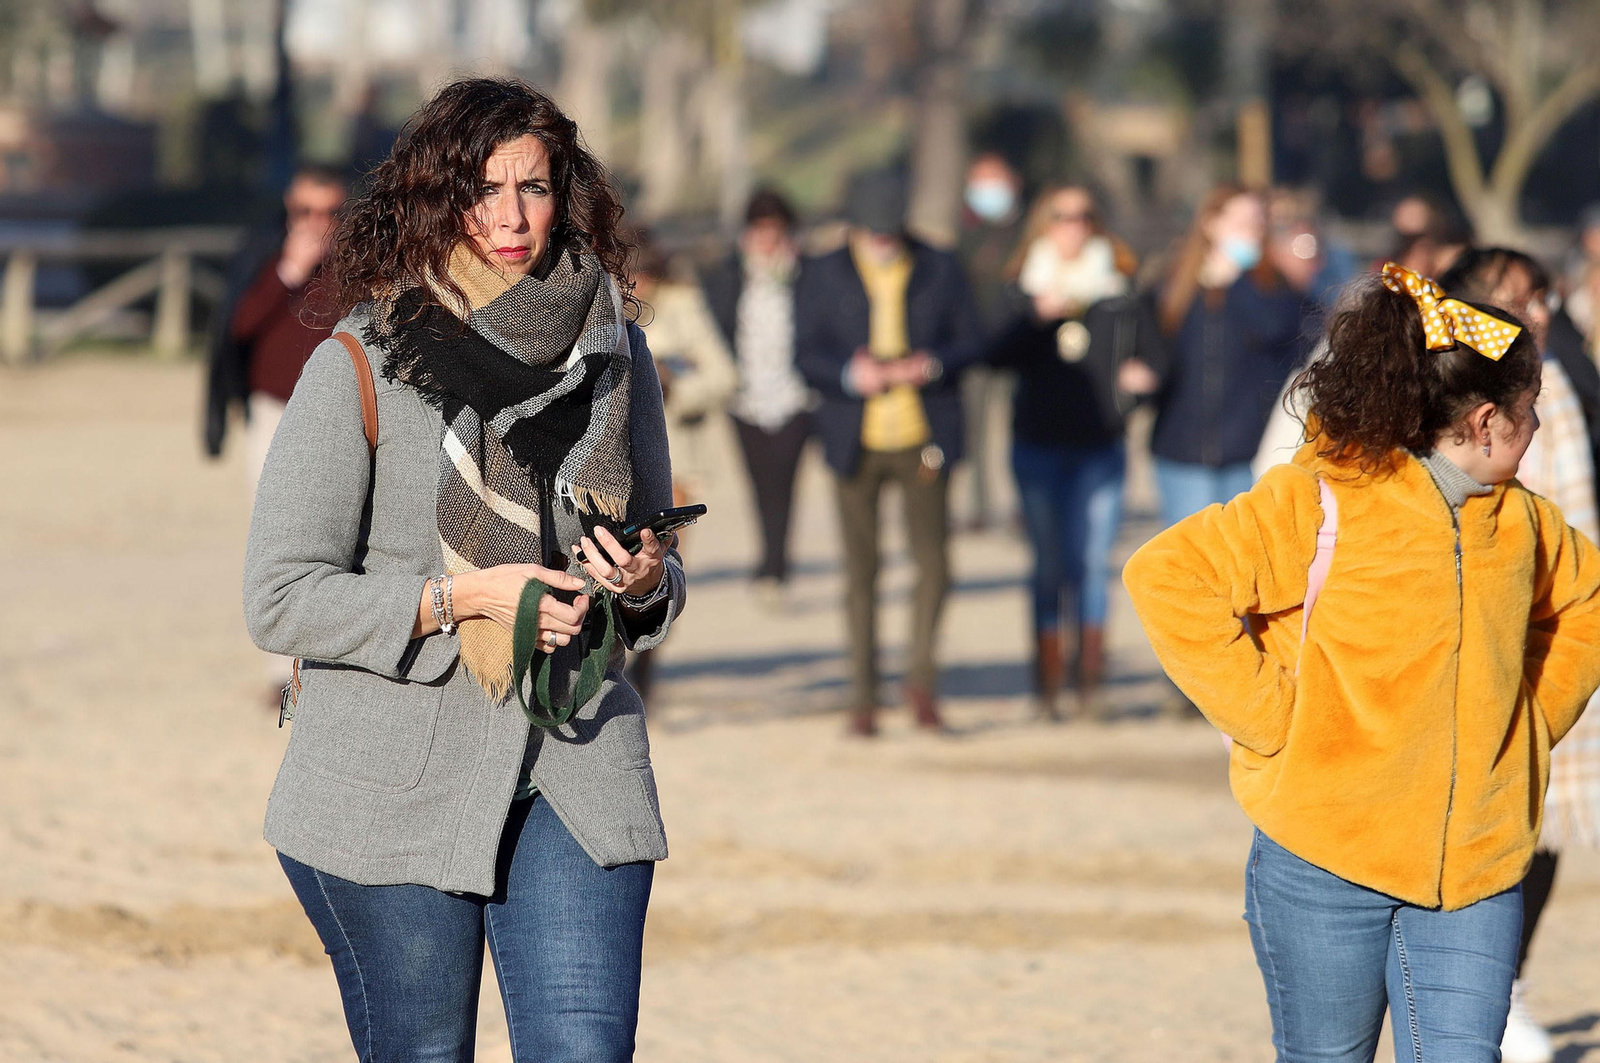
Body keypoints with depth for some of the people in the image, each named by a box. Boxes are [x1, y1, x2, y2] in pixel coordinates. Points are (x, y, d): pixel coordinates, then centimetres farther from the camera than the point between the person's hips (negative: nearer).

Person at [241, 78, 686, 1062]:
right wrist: (464, 595, -18)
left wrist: (647, 582, -6)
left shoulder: (614, 353, 8)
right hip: (396, 786, -3)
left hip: (579, 770, 3)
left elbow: (656, 564, 18)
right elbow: (282, 600, -8)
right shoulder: (360, 366, -5)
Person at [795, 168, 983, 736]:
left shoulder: (939, 269, 5)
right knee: (861, 572, 2)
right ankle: (863, 696, 10)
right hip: (856, 443, 0)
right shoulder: (823, 276, 3)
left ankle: (921, 677, 14)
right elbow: (807, 355, 1)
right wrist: (851, 374, -19)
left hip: (923, 438, 0)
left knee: (934, 566, -5)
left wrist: (933, 365, -14)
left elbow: (970, 341, 7)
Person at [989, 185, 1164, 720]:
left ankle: (1090, 681, 2)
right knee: (1050, 569, 2)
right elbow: (999, 353, -8)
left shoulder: (1118, 291, 7)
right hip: (1038, 448, 0)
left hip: (1099, 449, 0)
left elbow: (1155, 351, 13)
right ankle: (1048, 684, 5)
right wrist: (1038, 316, -20)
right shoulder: (1024, 290, 4)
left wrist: (1142, 376, -7)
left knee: (1093, 566, -4)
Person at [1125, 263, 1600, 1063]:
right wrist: (1267, 712, -17)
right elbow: (1164, 577, -19)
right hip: (1326, 864, -4)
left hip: (1475, 874, 4)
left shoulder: (1522, 524, 9)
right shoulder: (1322, 503, -11)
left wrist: (1536, 715, 14)